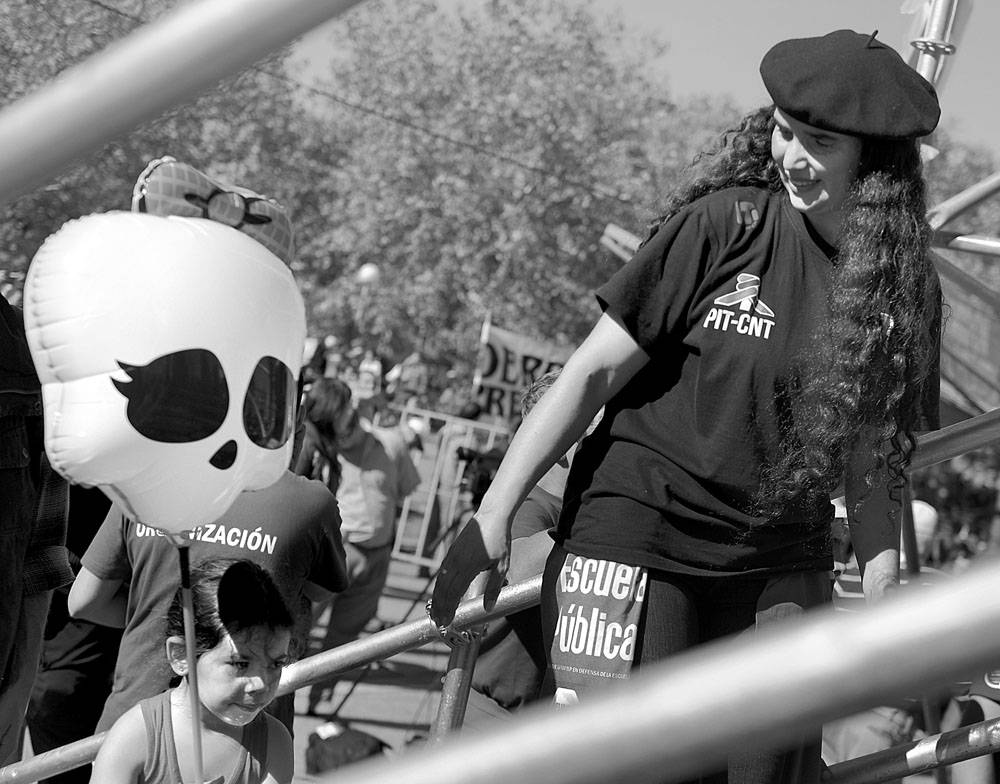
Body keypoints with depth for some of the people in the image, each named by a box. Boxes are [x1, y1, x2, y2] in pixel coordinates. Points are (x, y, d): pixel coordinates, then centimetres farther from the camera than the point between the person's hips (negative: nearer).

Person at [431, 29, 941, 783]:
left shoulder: (906, 289, 1)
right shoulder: (724, 226, -9)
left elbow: (875, 456, 9)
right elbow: (593, 374, -8)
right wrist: (492, 521, -12)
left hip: (781, 571, 4)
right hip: (639, 535, -3)